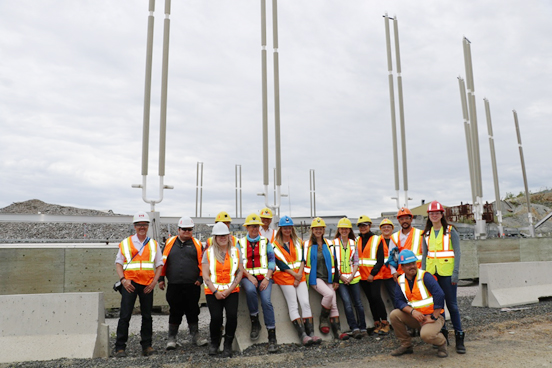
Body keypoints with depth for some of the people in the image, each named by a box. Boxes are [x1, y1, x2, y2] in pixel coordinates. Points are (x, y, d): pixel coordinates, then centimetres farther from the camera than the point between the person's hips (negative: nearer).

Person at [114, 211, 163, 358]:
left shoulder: (154, 244, 10)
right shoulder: (125, 243, 6)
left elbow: (159, 264, 9)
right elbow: (118, 263, 4)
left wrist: (154, 281, -3)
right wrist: (123, 280, -10)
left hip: (147, 285, 2)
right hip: (130, 284, -2)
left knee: (147, 316, 8)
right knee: (125, 316, -3)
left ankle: (146, 346, 20)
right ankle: (120, 348, 7)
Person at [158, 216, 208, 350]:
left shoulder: (197, 244, 6)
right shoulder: (169, 243, 9)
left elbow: (202, 263, 5)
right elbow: (163, 261, 11)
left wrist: (201, 278, -3)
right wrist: (161, 278, 8)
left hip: (192, 285, 0)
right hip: (174, 285, 0)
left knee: (193, 311, 8)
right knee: (175, 311, 8)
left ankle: (195, 336, 21)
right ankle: (171, 338, 21)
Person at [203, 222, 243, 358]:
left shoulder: (235, 251, 6)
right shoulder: (208, 252, 3)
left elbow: (240, 272, 3)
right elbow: (205, 275, 0)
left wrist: (229, 290, -7)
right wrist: (215, 292, -9)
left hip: (232, 291, 1)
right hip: (213, 292, -1)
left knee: (232, 315, -18)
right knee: (216, 317, -15)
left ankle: (228, 345, 5)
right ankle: (214, 343, 16)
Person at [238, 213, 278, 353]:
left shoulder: (265, 242, 13)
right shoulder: (240, 243, 12)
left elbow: (272, 261, 7)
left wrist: (266, 278, -8)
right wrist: (249, 276, -10)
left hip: (264, 276, 0)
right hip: (247, 276, 0)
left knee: (266, 300, -23)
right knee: (250, 290, -34)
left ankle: (272, 336, -15)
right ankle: (255, 323, -15)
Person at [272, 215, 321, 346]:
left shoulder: (298, 242, 15)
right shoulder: (275, 245, 2)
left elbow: (301, 258, 7)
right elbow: (280, 263, -5)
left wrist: (300, 273, -8)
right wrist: (295, 275, -10)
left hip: (299, 275, 4)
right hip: (284, 276, -3)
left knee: (305, 303, -6)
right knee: (293, 306, -8)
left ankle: (311, 333, -4)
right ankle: (303, 335, -9)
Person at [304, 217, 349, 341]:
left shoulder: (329, 245, 12)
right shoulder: (307, 245, 3)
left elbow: (334, 263, 12)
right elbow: (303, 262, 4)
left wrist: (336, 280, 7)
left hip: (328, 278, 4)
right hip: (315, 278, -4)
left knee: (334, 304, -4)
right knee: (329, 294, -27)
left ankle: (337, 331, 1)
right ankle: (323, 320, -6)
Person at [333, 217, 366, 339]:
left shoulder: (353, 244, 12)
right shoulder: (334, 243, 3)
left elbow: (356, 262, 10)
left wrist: (351, 276, -4)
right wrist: (340, 276, -8)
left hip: (353, 277, 3)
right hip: (340, 278, -3)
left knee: (358, 303, 1)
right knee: (347, 303, -15)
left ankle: (363, 328, 11)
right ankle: (354, 328, -12)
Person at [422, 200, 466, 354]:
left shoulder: (450, 231, -1)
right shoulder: (427, 233, 11)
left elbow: (457, 253, -4)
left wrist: (455, 273, -12)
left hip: (447, 272, -4)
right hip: (431, 272, 4)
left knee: (451, 304, -3)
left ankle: (459, 337, 6)